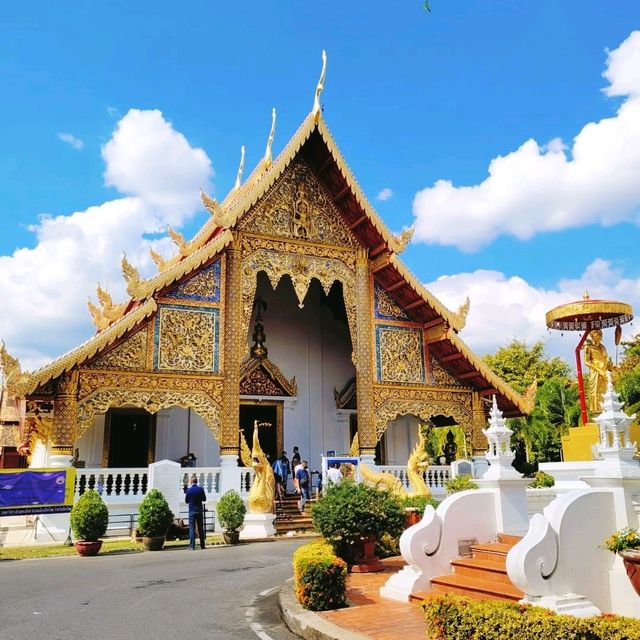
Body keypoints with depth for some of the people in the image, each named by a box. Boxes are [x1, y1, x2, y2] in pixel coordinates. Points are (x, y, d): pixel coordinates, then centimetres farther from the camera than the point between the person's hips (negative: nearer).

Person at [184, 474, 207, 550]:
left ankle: (192, 546, -5)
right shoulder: (201, 489, -4)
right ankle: (202, 545, 13)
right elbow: (204, 499, 6)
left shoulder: (188, 490, -8)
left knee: (192, 528, 0)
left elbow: (186, 501, 2)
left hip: (192, 511, -2)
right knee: (201, 528, 10)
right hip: (199, 510, 2)